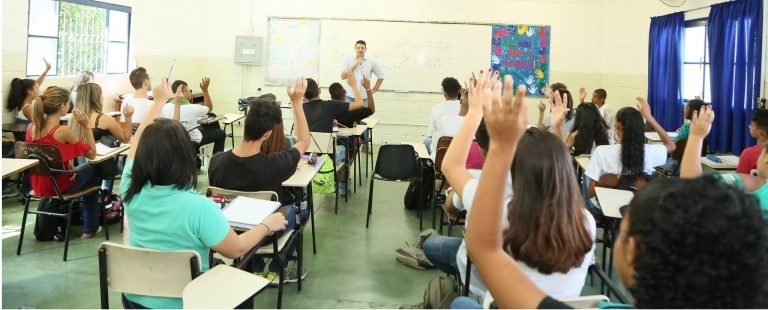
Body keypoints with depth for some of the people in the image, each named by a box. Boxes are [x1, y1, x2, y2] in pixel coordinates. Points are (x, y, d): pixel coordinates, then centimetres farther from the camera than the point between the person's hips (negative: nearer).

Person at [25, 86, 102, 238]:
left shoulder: (31, 127, -5)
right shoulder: (63, 131, -26)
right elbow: (91, 154, -16)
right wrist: (87, 126, -18)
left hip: (38, 186, 6)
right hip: (59, 186, -6)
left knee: (75, 167, 33)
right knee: (92, 170, 23)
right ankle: (90, 227, 31)